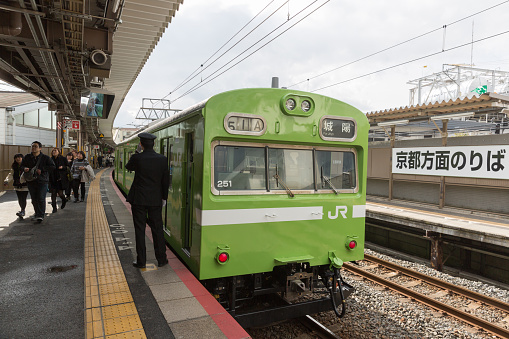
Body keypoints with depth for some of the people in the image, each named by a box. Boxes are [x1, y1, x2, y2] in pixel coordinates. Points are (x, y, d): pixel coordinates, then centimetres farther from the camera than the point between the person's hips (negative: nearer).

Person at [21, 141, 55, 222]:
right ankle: (37, 213, 27)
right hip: (31, 181, 4)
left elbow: (52, 166, -7)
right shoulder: (27, 157, 9)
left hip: (42, 181, -4)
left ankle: (41, 216, -11)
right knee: (34, 199, 11)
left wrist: (41, 169, -16)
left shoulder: (45, 157, -1)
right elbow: (22, 165, 16)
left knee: (41, 199, -10)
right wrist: (24, 168, -9)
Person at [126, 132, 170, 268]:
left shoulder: (137, 158, -11)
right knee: (157, 229, 11)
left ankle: (141, 261, 14)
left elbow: (128, 167, 12)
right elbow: (166, 180, 1)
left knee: (139, 230, 7)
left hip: (138, 199, -2)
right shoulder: (162, 159, -5)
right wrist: (164, 197, 12)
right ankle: (161, 259, 19)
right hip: (156, 200, 2)